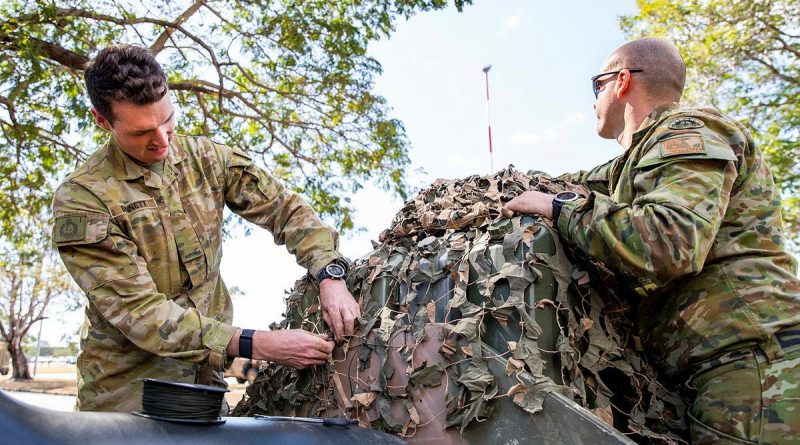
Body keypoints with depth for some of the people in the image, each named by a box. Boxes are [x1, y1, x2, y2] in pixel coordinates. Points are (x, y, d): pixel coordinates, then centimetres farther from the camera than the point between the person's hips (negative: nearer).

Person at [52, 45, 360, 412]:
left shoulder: (209, 159, -3)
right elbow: (140, 312, -22)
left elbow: (285, 209, -2)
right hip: (128, 391, -4)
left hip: (207, 378, 4)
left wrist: (330, 275, -21)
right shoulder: (81, 199, -17)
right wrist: (259, 345, -29)